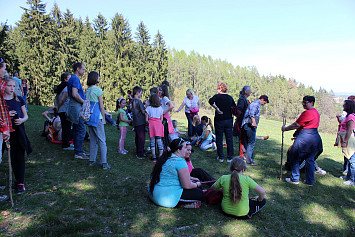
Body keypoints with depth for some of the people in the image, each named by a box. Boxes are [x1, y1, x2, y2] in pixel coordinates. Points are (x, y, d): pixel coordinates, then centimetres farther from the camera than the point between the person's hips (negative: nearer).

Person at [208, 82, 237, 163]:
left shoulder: (217, 96, -7)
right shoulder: (230, 97, 5)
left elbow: (210, 101, -27)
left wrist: (217, 109, -19)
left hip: (219, 120, -3)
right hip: (229, 120, 3)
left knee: (219, 139, 7)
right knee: (229, 139, 9)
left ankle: (221, 157, 10)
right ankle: (230, 157, 15)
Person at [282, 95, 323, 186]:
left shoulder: (307, 113, -16)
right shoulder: (316, 112, 15)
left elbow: (297, 125, -15)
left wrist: (285, 128, -2)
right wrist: (296, 134, 19)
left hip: (305, 137, -9)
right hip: (315, 137, 10)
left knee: (294, 158, 4)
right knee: (310, 160, 14)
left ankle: (294, 179, 10)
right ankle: (310, 181, 19)